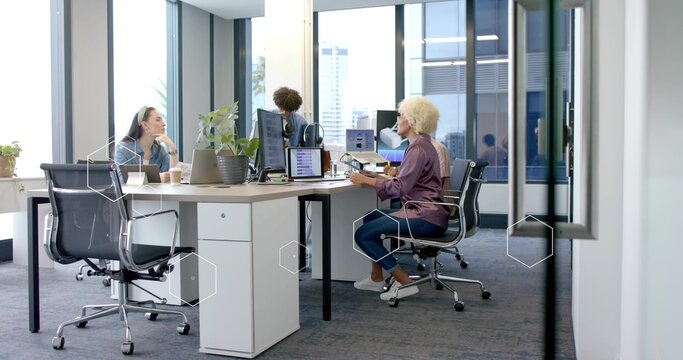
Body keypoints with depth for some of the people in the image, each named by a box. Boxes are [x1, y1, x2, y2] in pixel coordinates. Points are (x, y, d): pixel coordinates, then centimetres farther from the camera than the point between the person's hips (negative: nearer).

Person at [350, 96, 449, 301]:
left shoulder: (418, 148, -16)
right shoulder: (420, 144, 16)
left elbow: (400, 187, -22)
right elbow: (406, 182, 16)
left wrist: (366, 180, -14)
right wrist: (375, 177, 9)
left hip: (425, 217, -11)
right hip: (425, 211, 11)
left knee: (362, 235, -10)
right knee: (370, 217, 19)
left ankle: (404, 282, -6)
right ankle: (377, 278, 20)